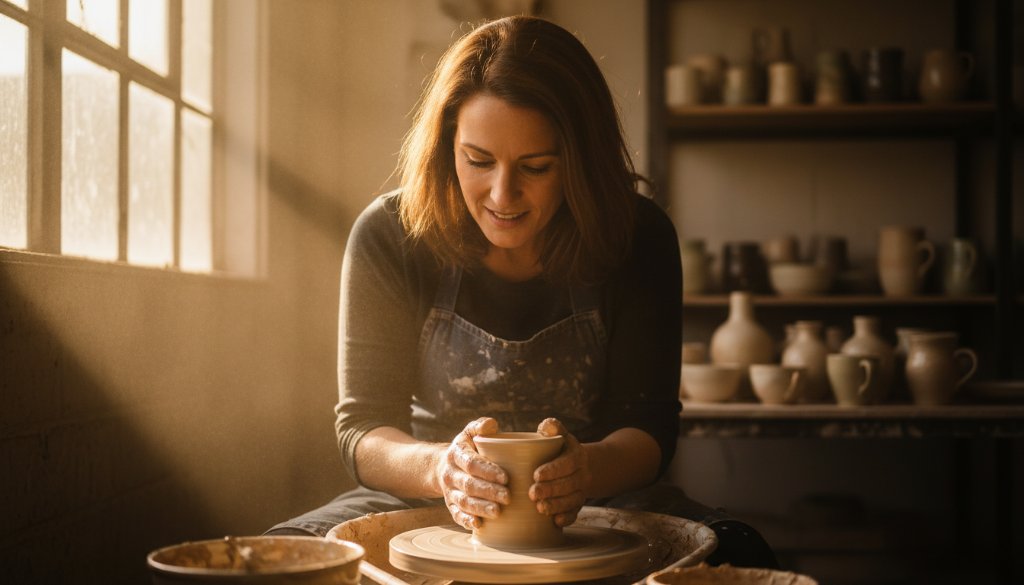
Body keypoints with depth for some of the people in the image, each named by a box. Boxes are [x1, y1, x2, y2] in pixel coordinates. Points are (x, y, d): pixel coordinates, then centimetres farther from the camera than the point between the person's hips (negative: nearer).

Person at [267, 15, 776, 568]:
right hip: (425, 507, 0)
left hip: (597, 508, 1)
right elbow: (361, 428, -11)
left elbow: (648, 426, -10)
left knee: (739, 555, -28)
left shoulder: (637, 239, -10)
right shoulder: (389, 237, -11)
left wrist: (589, 469, -34)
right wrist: (441, 468, -35)